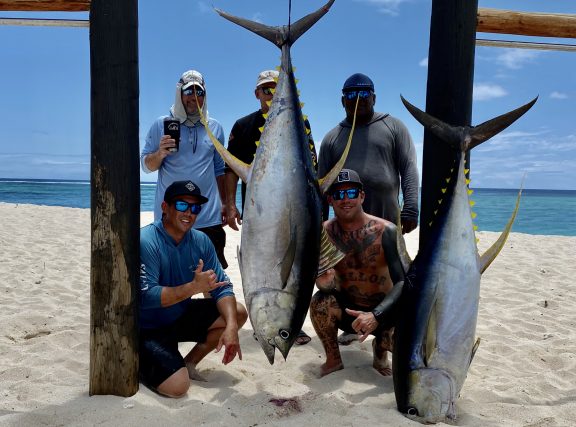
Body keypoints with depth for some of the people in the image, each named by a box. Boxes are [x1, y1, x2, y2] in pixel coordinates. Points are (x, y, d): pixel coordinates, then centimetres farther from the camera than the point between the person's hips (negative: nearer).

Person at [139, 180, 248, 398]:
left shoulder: (201, 241, -4)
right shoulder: (146, 242, -23)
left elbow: (222, 286, -7)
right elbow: (146, 297, -29)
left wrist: (231, 327, -23)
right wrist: (194, 287, -33)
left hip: (182, 317, 7)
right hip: (147, 328, -6)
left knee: (238, 313, -5)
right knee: (178, 386, -21)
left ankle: (189, 363, 8)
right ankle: (140, 362, 10)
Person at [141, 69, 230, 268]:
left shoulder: (214, 127, 11)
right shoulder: (161, 124, 3)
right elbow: (145, 166, 4)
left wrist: (224, 203, 12)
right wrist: (160, 153, -17)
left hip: (209, 218, 2)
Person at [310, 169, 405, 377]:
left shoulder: (385, 231, -19)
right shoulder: (324, 232, -11)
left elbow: (403, 282, -23)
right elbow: (331, 287, -15)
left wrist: (375, 315, -37)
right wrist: (323, 277, -40)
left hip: (383, 312, -1)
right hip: (346, 309, 1)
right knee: (320, 302, -29)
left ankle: (380, 347, 12)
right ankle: (333, 359, 1)